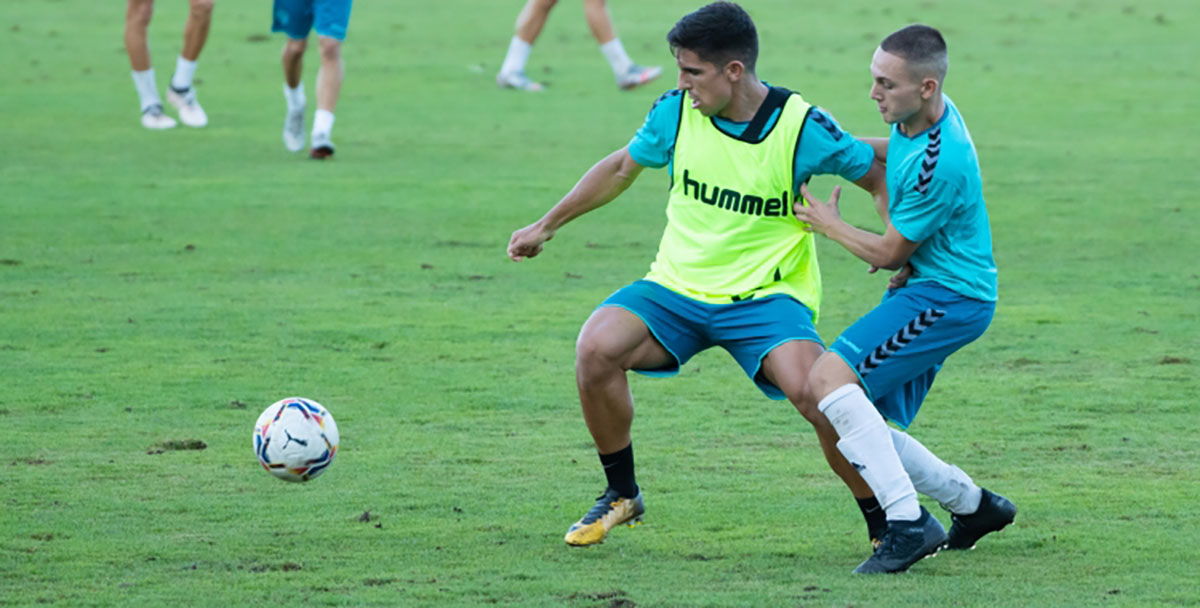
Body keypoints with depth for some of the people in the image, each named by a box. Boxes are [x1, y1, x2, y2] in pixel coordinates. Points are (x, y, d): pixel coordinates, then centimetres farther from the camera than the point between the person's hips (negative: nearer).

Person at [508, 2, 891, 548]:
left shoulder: (800, 127, -13)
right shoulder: (676, 112, -3)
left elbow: (878, 175, 1)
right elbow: (621, 168, 15)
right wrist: (545, 227, 21)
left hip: (766, 296, -3)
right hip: (677, 287, 4)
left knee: (810, 390, -30)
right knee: (596, 348, -23)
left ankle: (885, 522, -9)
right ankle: (621, 494, 0)